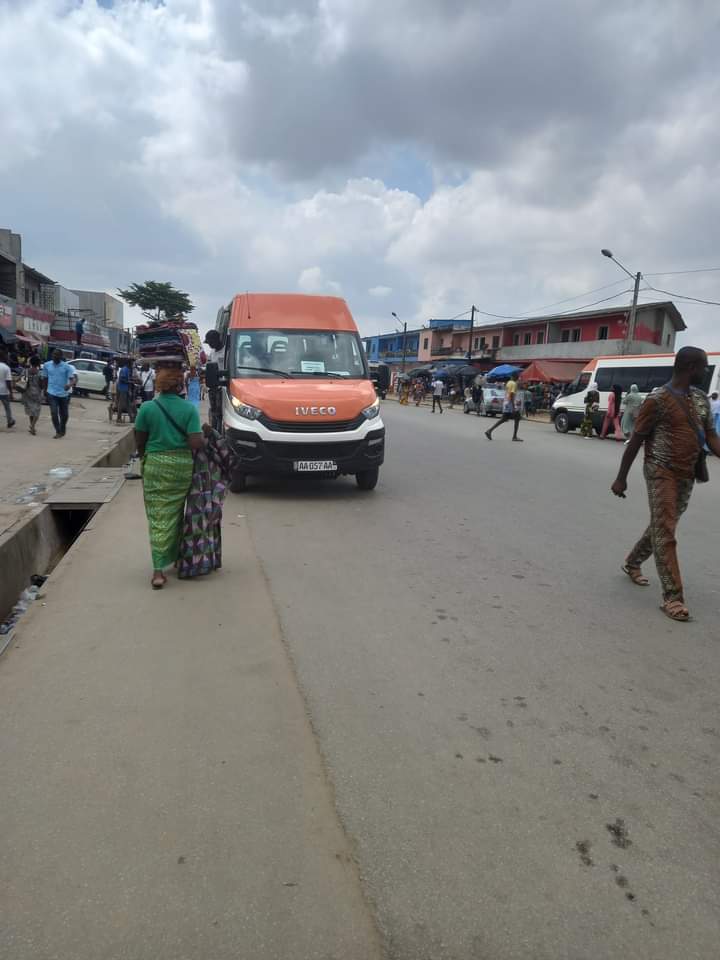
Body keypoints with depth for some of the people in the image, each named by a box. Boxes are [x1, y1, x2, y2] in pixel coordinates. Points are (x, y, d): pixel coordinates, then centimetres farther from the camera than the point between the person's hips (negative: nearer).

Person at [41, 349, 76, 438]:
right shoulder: (46, 365, 3)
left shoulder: (67, 366, -6)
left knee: (64, 414, 11)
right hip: (52, 393, 1)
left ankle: (62, 430, 34)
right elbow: (44, 378, 13)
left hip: (64, 394, -1)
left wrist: (70, 385, -36)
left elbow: (73, 379, -14)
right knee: (54, 413, -11)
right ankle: (58, 432, 0)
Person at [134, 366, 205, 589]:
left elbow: (139, 441, 3)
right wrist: (205, 440, 9)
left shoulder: (147, 408, -4)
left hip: (155, 465, -1)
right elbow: (196, 443, -12)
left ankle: (158, 570, -4)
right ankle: (174, 555, 32)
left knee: (158, 517, 1)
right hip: (182, 465, 1)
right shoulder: (189, 409, -6)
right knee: (175, 513, 18)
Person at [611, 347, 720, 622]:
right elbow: (636, 440, -8)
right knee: (665, 532, -7)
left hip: (687, 475, 7)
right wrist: (621, 477, -8)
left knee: (661, 527, 18)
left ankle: (632, 563, 40)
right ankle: (672, 597, -4)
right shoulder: (658, 399, -11)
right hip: (661, 472, -7)